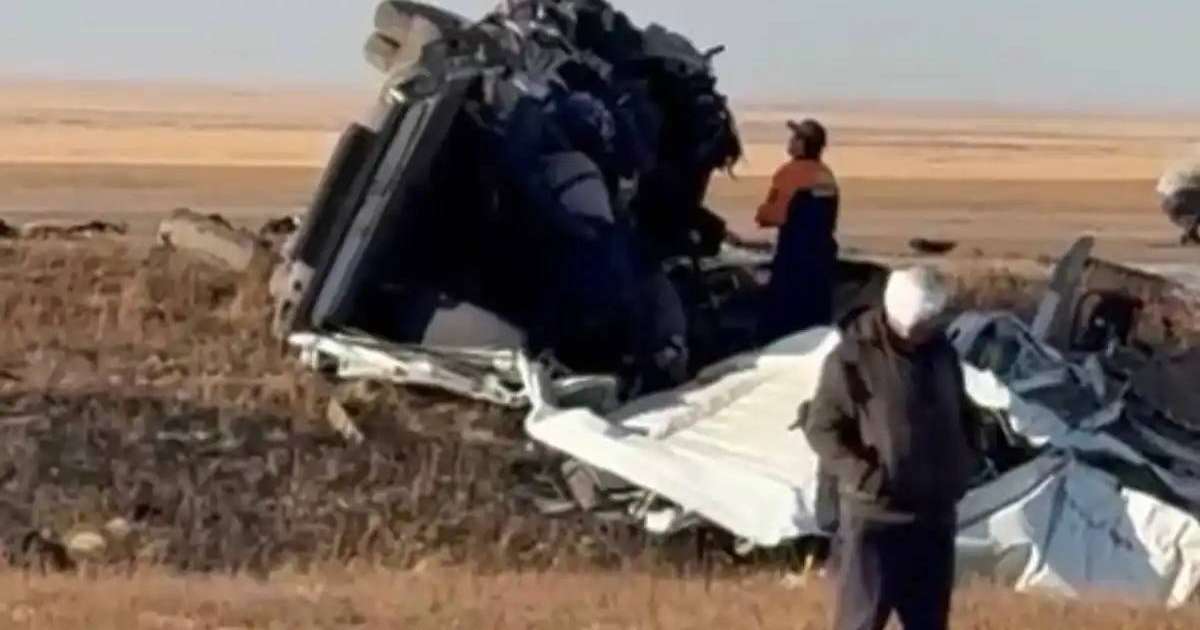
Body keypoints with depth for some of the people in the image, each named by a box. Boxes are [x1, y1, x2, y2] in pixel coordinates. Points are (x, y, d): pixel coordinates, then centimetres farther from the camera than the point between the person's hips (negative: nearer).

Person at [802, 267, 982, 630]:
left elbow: (965, 417, 23)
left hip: (935, 515, 6)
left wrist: (963, 466, 6)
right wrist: (866, 477, -20)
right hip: (874, 517, -6)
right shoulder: (855, 357, -11)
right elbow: (821, 427, -11)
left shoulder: (942, 353, 8)